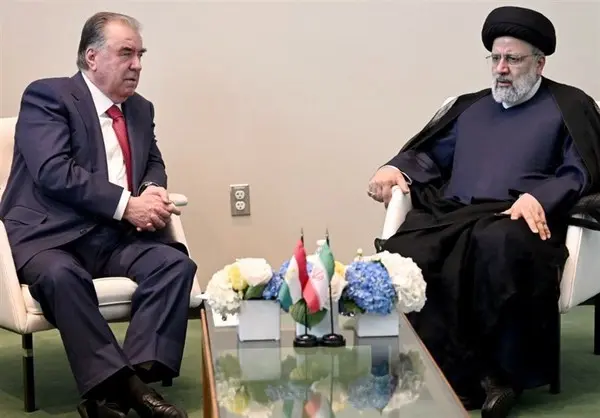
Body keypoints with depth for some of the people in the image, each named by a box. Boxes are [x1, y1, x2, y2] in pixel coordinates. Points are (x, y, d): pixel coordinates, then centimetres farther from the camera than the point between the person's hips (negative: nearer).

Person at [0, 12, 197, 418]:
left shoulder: (140, 108, 17)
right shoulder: (47, 96, -5)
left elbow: (154, 163, 25)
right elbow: (54, 172, -17)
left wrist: (152, 190, -2)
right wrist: (126, 204, -22)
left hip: (116, 235, 6)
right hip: (51, 233, -5)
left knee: (176, 262, -22)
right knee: (60, 274, -38)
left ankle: (138, 377, -28)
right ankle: (111, 384, -33)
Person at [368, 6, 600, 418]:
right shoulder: (470, 106, 30)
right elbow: (430, 155, 28)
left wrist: (540, 197, -16)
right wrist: (396, 168, 5)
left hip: (515, 220, -4)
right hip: (452, 215, 4)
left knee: (497, 245, -42)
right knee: (403, 253, -30)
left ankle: (501, 370, -24)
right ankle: (461, 374, -30)